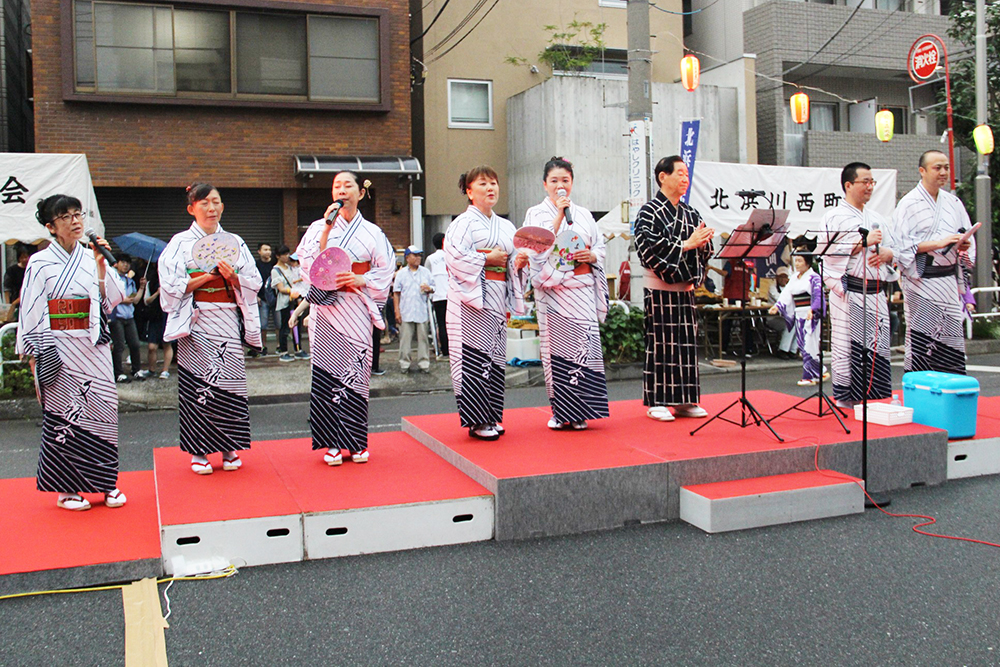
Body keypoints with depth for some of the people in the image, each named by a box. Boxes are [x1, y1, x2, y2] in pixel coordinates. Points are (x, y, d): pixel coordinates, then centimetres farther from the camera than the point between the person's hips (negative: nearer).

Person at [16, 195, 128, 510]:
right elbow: (32, 314, -2)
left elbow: (111, 300, 3)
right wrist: (34, 356, -5)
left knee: (102, 409, 3)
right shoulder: (40, 263, -2)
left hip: (94, 347, 4)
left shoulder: (91, 258, 9)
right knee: (63, 413, 0)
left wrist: (101, 265, -7)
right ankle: (67, 489, 12)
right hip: (59, 350, -4)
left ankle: (105, 483, 13)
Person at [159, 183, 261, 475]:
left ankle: (229, 449, 10)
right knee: (198, 383, -3)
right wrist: (209, 275, -12)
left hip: (228, 322, 2)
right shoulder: (180, 243, 4)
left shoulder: (235, 242, 12)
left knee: (230, 383, 0)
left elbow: (254, 283, 7)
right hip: (197, 325, -2)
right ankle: (198, 451, 6)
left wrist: (231, 276, -11)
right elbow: (172, 286, -6)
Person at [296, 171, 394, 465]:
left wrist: (362, 280, -11)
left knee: (356, 370, -1)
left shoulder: (372, 232, 8)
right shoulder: (318, 228, 9)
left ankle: (356, 441, 9)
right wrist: (327, 229, -8)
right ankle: (332, 442, 4)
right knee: (327, 371, -3)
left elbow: (385, 271, 6)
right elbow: (310, 264, -3)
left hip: (356, 308, 0)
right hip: (325, 308, 0)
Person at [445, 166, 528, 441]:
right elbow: (454, 255, -16)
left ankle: (491, 417, 15)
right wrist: (488, 259, -11)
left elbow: (513, 261, 21)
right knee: (475, 358, -9)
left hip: (497, 299, 7)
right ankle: (477, 421, -5)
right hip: (471, 299, -7)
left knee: (495, 358, 8)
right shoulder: (464, 222, -2)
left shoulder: (506, 226, 19)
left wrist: (519, 262, -1)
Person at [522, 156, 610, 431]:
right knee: (557, 346, -3)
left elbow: (600, 247, 16)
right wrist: (559, 214, -11)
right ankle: (560, 411, 7)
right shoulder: (536, 214, 6)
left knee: (584, 343, -3)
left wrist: (590, 256, -6)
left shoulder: (584, 214, 16)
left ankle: (577, 412, 5)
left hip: (583, 289, 3)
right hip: (554, 290, -2)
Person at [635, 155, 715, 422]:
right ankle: (656, 402, 4)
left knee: (687, 343, 7)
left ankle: (684, 400, 15)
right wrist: (687, 244, -17)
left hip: (685, 289, 6)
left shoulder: (690, 213, 14)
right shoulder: (650, 211, -5)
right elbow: (649, 248, -17)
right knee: (660, 343, -3)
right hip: (660, 289, -6)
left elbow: (704, 249, 16)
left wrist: (702, 241, -8)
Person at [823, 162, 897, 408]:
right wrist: (865, 241, -16)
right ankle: (845, 398, 1)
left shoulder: (875, 218, 20)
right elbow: (832, 252, -12)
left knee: (878, 345, 5)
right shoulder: (834, 217, 0)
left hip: (875, 293, 6)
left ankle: (874, 396, 12)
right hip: (849, 292, -6)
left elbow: (893, 250, 20)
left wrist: (885, 254, -2)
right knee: (848, 344, -7)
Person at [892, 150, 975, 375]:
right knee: (920, 341, -5)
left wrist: (964, 246, -5)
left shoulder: (953, 202, 14)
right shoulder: (908, 204, -5)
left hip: (949, 280, 6)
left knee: (952, 340, 6)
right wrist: (938, 243, -18)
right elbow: (901, 245, -12)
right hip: (921, 281, -6)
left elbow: (967, 238, 18)